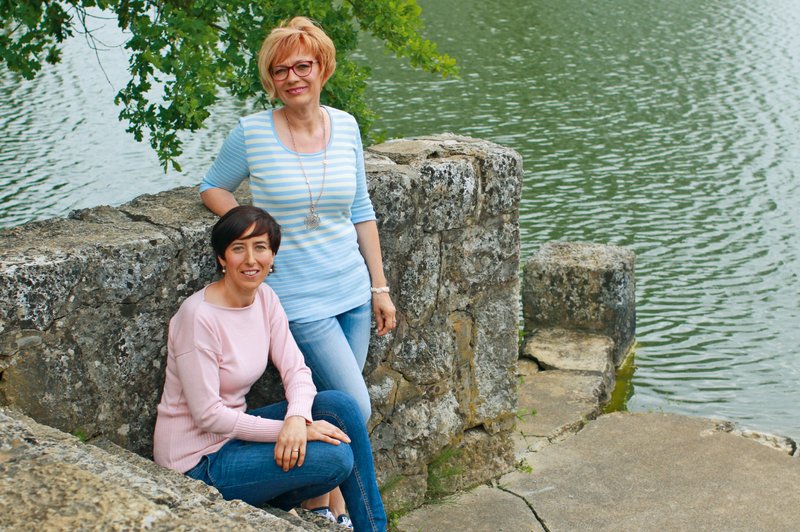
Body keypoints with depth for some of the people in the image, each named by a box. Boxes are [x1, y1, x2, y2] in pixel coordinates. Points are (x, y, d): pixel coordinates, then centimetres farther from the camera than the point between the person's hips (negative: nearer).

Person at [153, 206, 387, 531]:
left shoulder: (264, 298, 1)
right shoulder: (198, 316, -23)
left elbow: (296, 370, -2)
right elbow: (208, 416, -22)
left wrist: (297, 418, -25)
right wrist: (292, 430, -22)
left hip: (232, 430, 8)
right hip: (198, 461, -8)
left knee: (340, 405, -10)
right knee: (336, 458, -20)